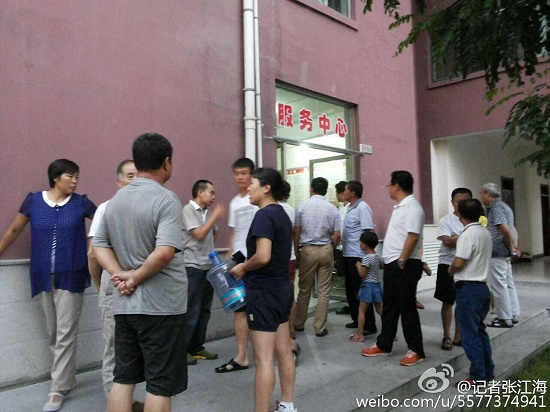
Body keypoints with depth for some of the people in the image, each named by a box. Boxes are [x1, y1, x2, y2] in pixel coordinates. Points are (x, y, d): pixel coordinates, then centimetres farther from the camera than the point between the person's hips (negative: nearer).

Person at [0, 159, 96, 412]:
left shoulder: (81, 203, -2)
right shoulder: (33, 200, 2)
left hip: (71, 277, -2)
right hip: (43, 277, 2)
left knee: (66, 334, -1)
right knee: (53, 333, 12)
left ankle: (58, 389, 9)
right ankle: (67, 379, 29)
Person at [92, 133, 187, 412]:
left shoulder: (116, 200, 9)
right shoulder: (166, 200, -15)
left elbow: (98, 246, 10)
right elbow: (164, 252, -26)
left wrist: (119, 274, -2)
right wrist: (136, 278, -12)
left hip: (124, 304, 7)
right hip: (160, 305, -7)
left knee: (123, 378, 16)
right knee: (159, 384, 5)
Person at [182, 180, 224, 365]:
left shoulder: (208, 212, 11)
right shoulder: (188, 210, -10)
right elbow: (199, 234, -18)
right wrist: (215, 215, -14)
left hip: (208, 266, 8)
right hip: (193, 267, -7)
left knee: (204, 311, 12)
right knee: (192, 312, -2)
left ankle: (197, 347, 23)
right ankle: (184, 349, 11)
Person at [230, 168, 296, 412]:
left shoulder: (264, 215, -17)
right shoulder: (282, 214, 11)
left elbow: (263, 256, -27)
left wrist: (242, 268, -10)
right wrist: (248, 268, 10)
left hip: (264, 291, -10)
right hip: (282, 287, 10)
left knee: (263, 359, -2)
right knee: (283, 352, 18)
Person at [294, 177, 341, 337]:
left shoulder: (302, 206, -4)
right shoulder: (332, 208, -1)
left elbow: (296, 233, -5)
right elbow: (337, 236, -3)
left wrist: (296, 253, 5)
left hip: (307, 250, 0)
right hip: (326, 250, 0)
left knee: (304, 290, 12)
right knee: (324, 291, 6)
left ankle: (299, 324, 25)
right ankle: (320, 327, 10)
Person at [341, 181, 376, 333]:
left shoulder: (363, 208, -13)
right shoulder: (351, 208, 14)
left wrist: (364, 255, -19)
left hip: (358, 256, -9)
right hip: (348, 254, 9)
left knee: (361, 291, -3)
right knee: (351, 290, 15)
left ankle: (369, 325, 6)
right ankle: (357, 320, 27)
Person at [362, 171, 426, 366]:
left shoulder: (412, 207, -15)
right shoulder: (400, 206, 16)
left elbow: (413, 236, -24)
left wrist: (402, 261, -22)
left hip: (405, 265, -10)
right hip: (393, 264, 10)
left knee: (407, 308, 0)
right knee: (389, 307, 15)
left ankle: (416, 350, 13)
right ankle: (384, 345, 25)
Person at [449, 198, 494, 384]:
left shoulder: (468, 234, -17)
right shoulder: (485, 233, 10)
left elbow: (458, 263, -20)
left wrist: (450, 270, -1)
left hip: (468, 288, -9)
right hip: (481, 286, 9)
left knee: (470, 333, 0)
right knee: (480, 330, 18)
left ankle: (478, 377, 6)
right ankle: (488, 372, 25)